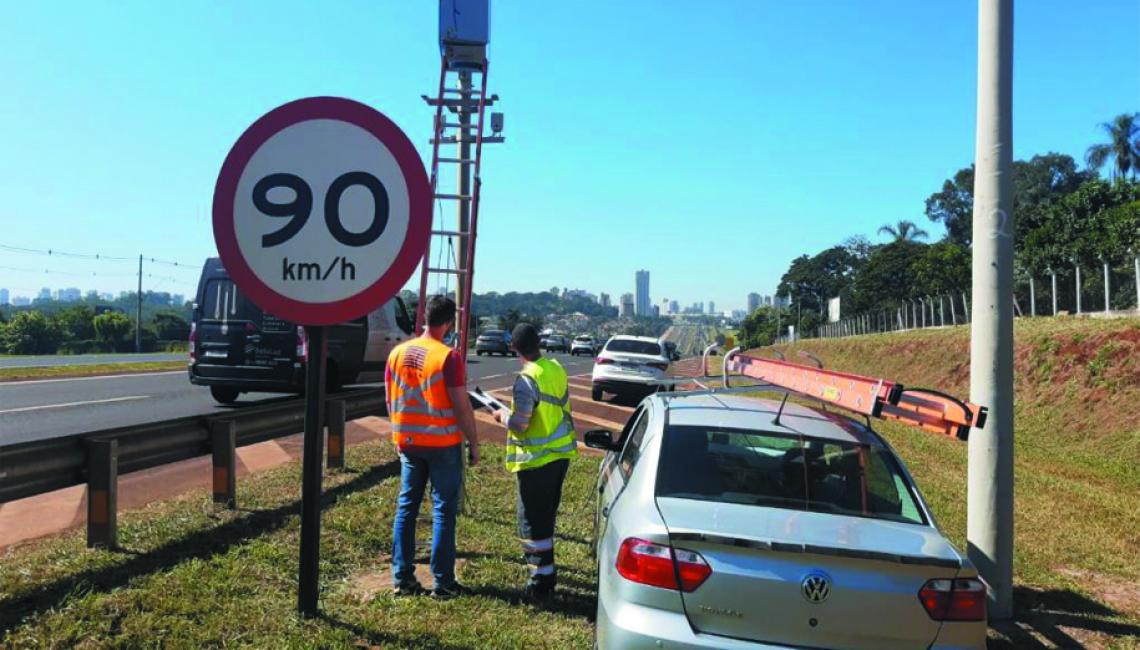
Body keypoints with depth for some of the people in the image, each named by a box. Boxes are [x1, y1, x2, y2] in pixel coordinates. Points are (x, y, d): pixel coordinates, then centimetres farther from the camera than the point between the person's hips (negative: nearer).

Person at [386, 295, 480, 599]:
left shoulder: (397, 353, 3)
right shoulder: (448, 357, -15)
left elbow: (391, 402, 11)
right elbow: (461, 406, -14)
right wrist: (474, 444, -4)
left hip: (408, 442, 5)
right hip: (443, 443, -5)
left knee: (406, 508, 12)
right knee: (444, 512, 3)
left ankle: (402, 579, 16)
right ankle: (443, 583, 8)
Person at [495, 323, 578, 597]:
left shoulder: (528, 379, -20)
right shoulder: (557, 368, 4)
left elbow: (519, 425, -21)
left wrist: (504, 415, -1)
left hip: (536, 459, -8)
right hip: (562, 451, 8)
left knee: (533, 519, 2)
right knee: (547, 514, 20)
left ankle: (542, 579, 7)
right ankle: (545, 566, 32)